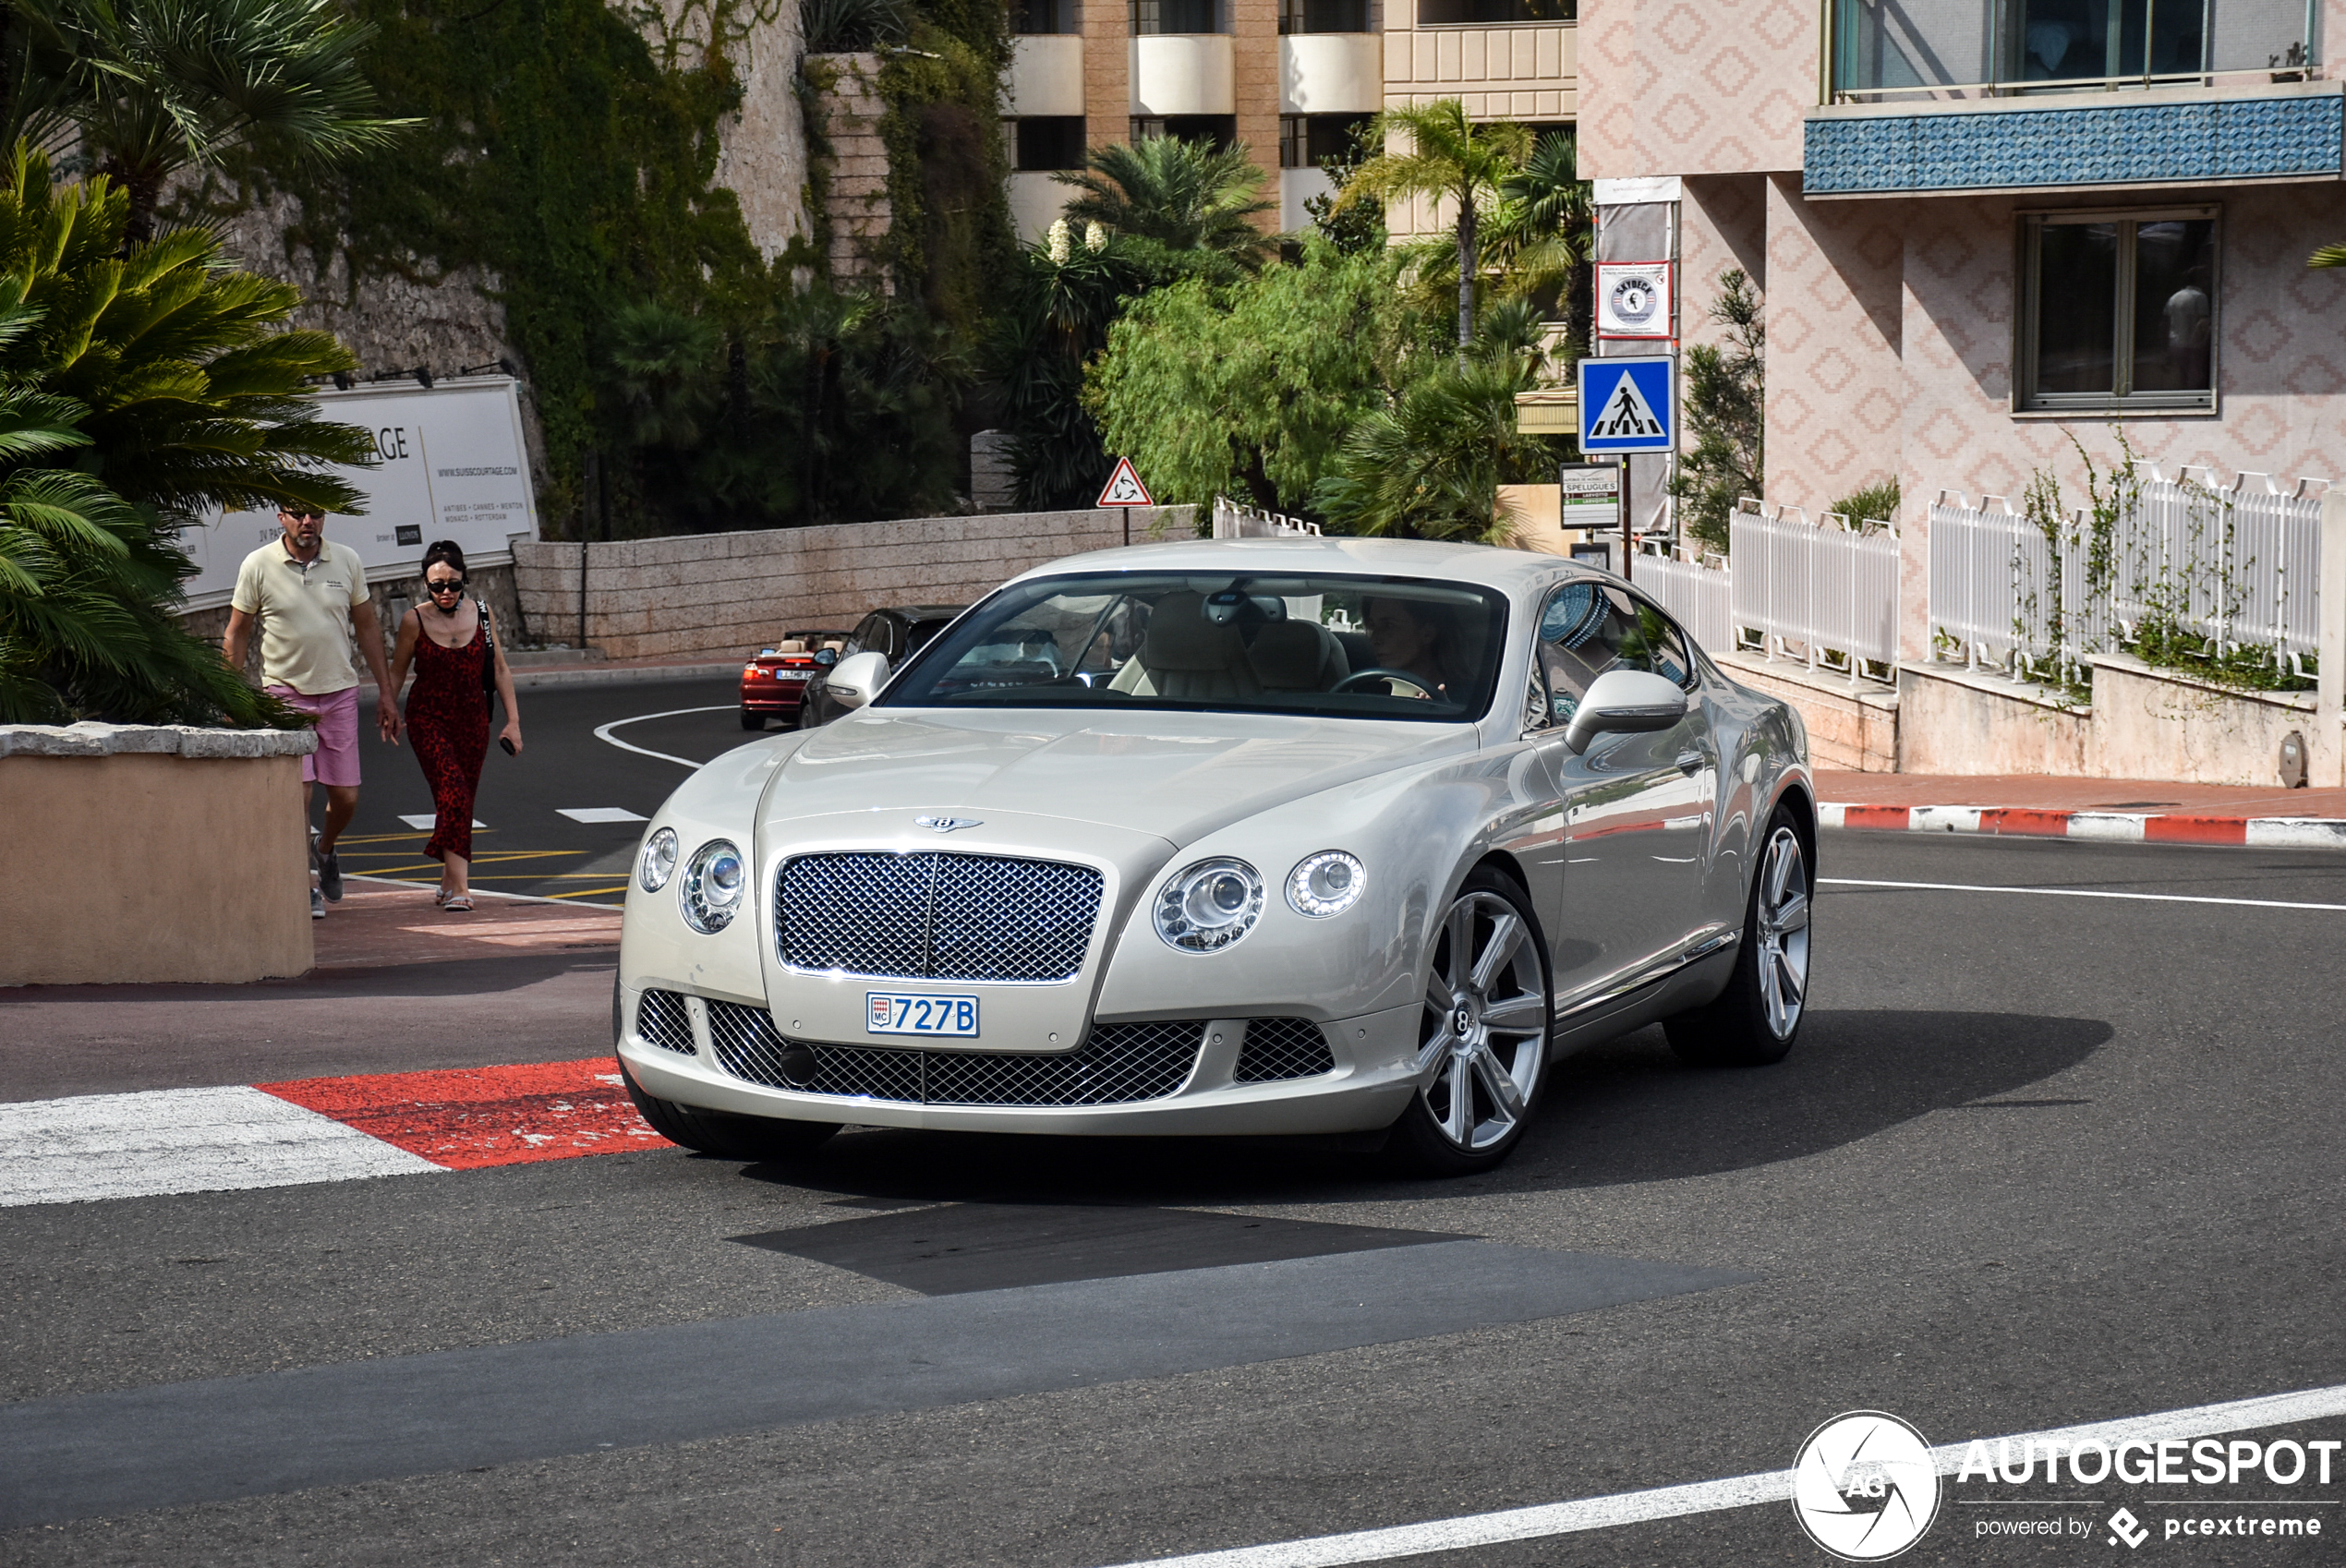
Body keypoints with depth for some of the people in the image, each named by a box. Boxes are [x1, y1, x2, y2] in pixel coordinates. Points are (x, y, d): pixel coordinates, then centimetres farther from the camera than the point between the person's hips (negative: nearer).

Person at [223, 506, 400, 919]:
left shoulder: (347, 561, 2)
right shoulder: (258, 566, -5)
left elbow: (367, 627, 10)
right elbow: (236, 634, 2)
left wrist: (386, 695, 9)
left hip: (340, 691, 3)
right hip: (285, 694, -3)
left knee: (346, 799, 2)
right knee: (298, 793, -10)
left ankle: (324, 849, 33)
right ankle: (307, 883, 4)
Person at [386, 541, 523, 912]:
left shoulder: (481, 614, 2)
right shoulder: (414, 621, -5)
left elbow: (500, 670, 8)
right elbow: (396, 673, 5)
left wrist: (513, 720, 5)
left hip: (473, 718, 3)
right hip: (428, 718, -3)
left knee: (463, 799, 7)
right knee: (452, 791, -20)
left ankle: (450, 881, 25)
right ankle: (459, 886, -25)